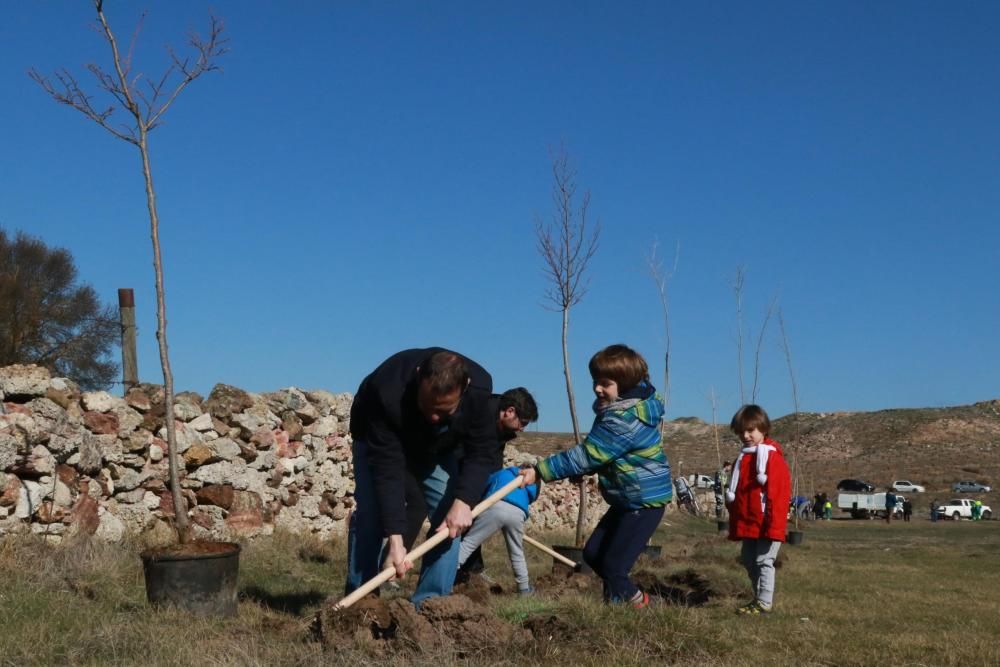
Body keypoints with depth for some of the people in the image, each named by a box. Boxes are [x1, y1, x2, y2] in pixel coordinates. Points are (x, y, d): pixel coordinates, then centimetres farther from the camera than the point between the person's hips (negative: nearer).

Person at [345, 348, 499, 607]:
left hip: (436, 448, 3)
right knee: (369, 512, -19)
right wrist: (395, 540, -46)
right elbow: (386, 469, -42)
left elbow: (481, 452, -23)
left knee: (450, 519, -12)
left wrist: (463, 501, -39)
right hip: (379, 442, -3)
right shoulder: (388, 392, -44)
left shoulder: (479, 388, -35)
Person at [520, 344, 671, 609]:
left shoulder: (624, 421, -26)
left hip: (645, 501, -10)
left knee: (612, 566, -9)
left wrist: (540, 471, -26)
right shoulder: (630, 406, 5)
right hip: (626, 500, 10)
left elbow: (585, 456, -28)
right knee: (593, 553, 15)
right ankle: (635, 598, 28)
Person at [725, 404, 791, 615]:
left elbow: (780, 493, -16)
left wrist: (774, 524, -19)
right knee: (748, 560, 14)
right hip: (747, 524, 9)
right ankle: (758, 597, 26)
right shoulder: (742, 458, 14)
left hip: (766, 524, -8)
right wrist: (734, 524, 17)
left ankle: (764, 603, 0)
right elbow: (734, 493, 19)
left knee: (764, 561, -6)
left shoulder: (773, 457, -11)